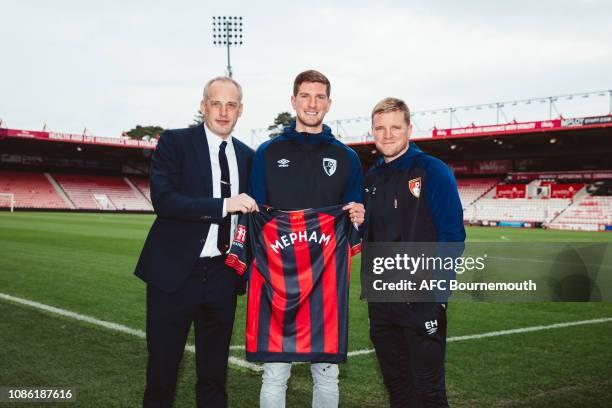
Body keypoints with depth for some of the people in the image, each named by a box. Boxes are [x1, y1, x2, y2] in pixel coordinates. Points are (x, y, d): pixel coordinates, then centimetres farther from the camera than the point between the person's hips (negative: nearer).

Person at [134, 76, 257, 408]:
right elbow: (163, 200, -17)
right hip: (175, 272, -4)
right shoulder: (175, 142, -4)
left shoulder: (247, 156, 10)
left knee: (214, 370, 14)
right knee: (162, 365, 6)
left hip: (223, 276, 4)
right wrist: (223, 205, -22)